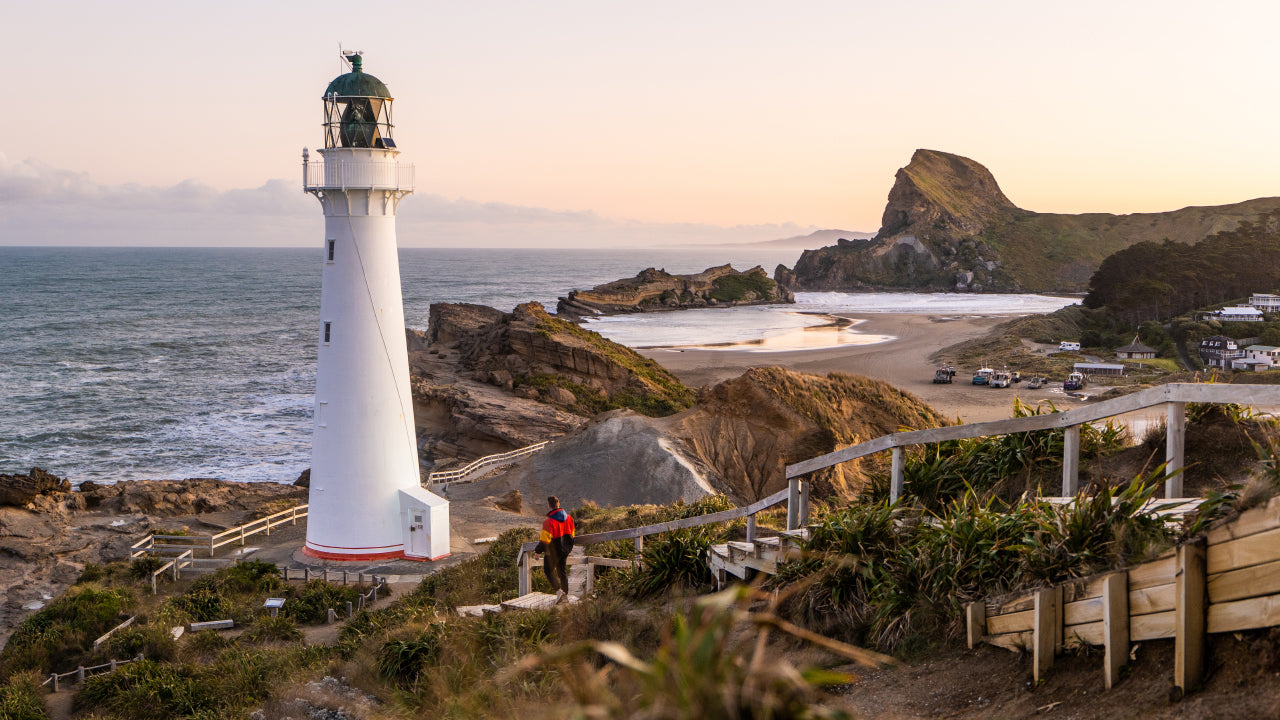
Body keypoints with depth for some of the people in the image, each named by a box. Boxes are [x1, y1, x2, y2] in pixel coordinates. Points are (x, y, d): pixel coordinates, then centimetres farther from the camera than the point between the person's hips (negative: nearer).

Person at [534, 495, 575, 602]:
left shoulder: (549, 522, -23)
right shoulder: (568, 518, -1)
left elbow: (545, 540, -21)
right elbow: (571, 535, 11)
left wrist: (537, 551, -7)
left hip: (553, 552, -6)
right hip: (565, 550, 6)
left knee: (549, 570, 10)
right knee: (562, 571, 17)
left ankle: (558, 590, -7)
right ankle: (565, 595, 19)